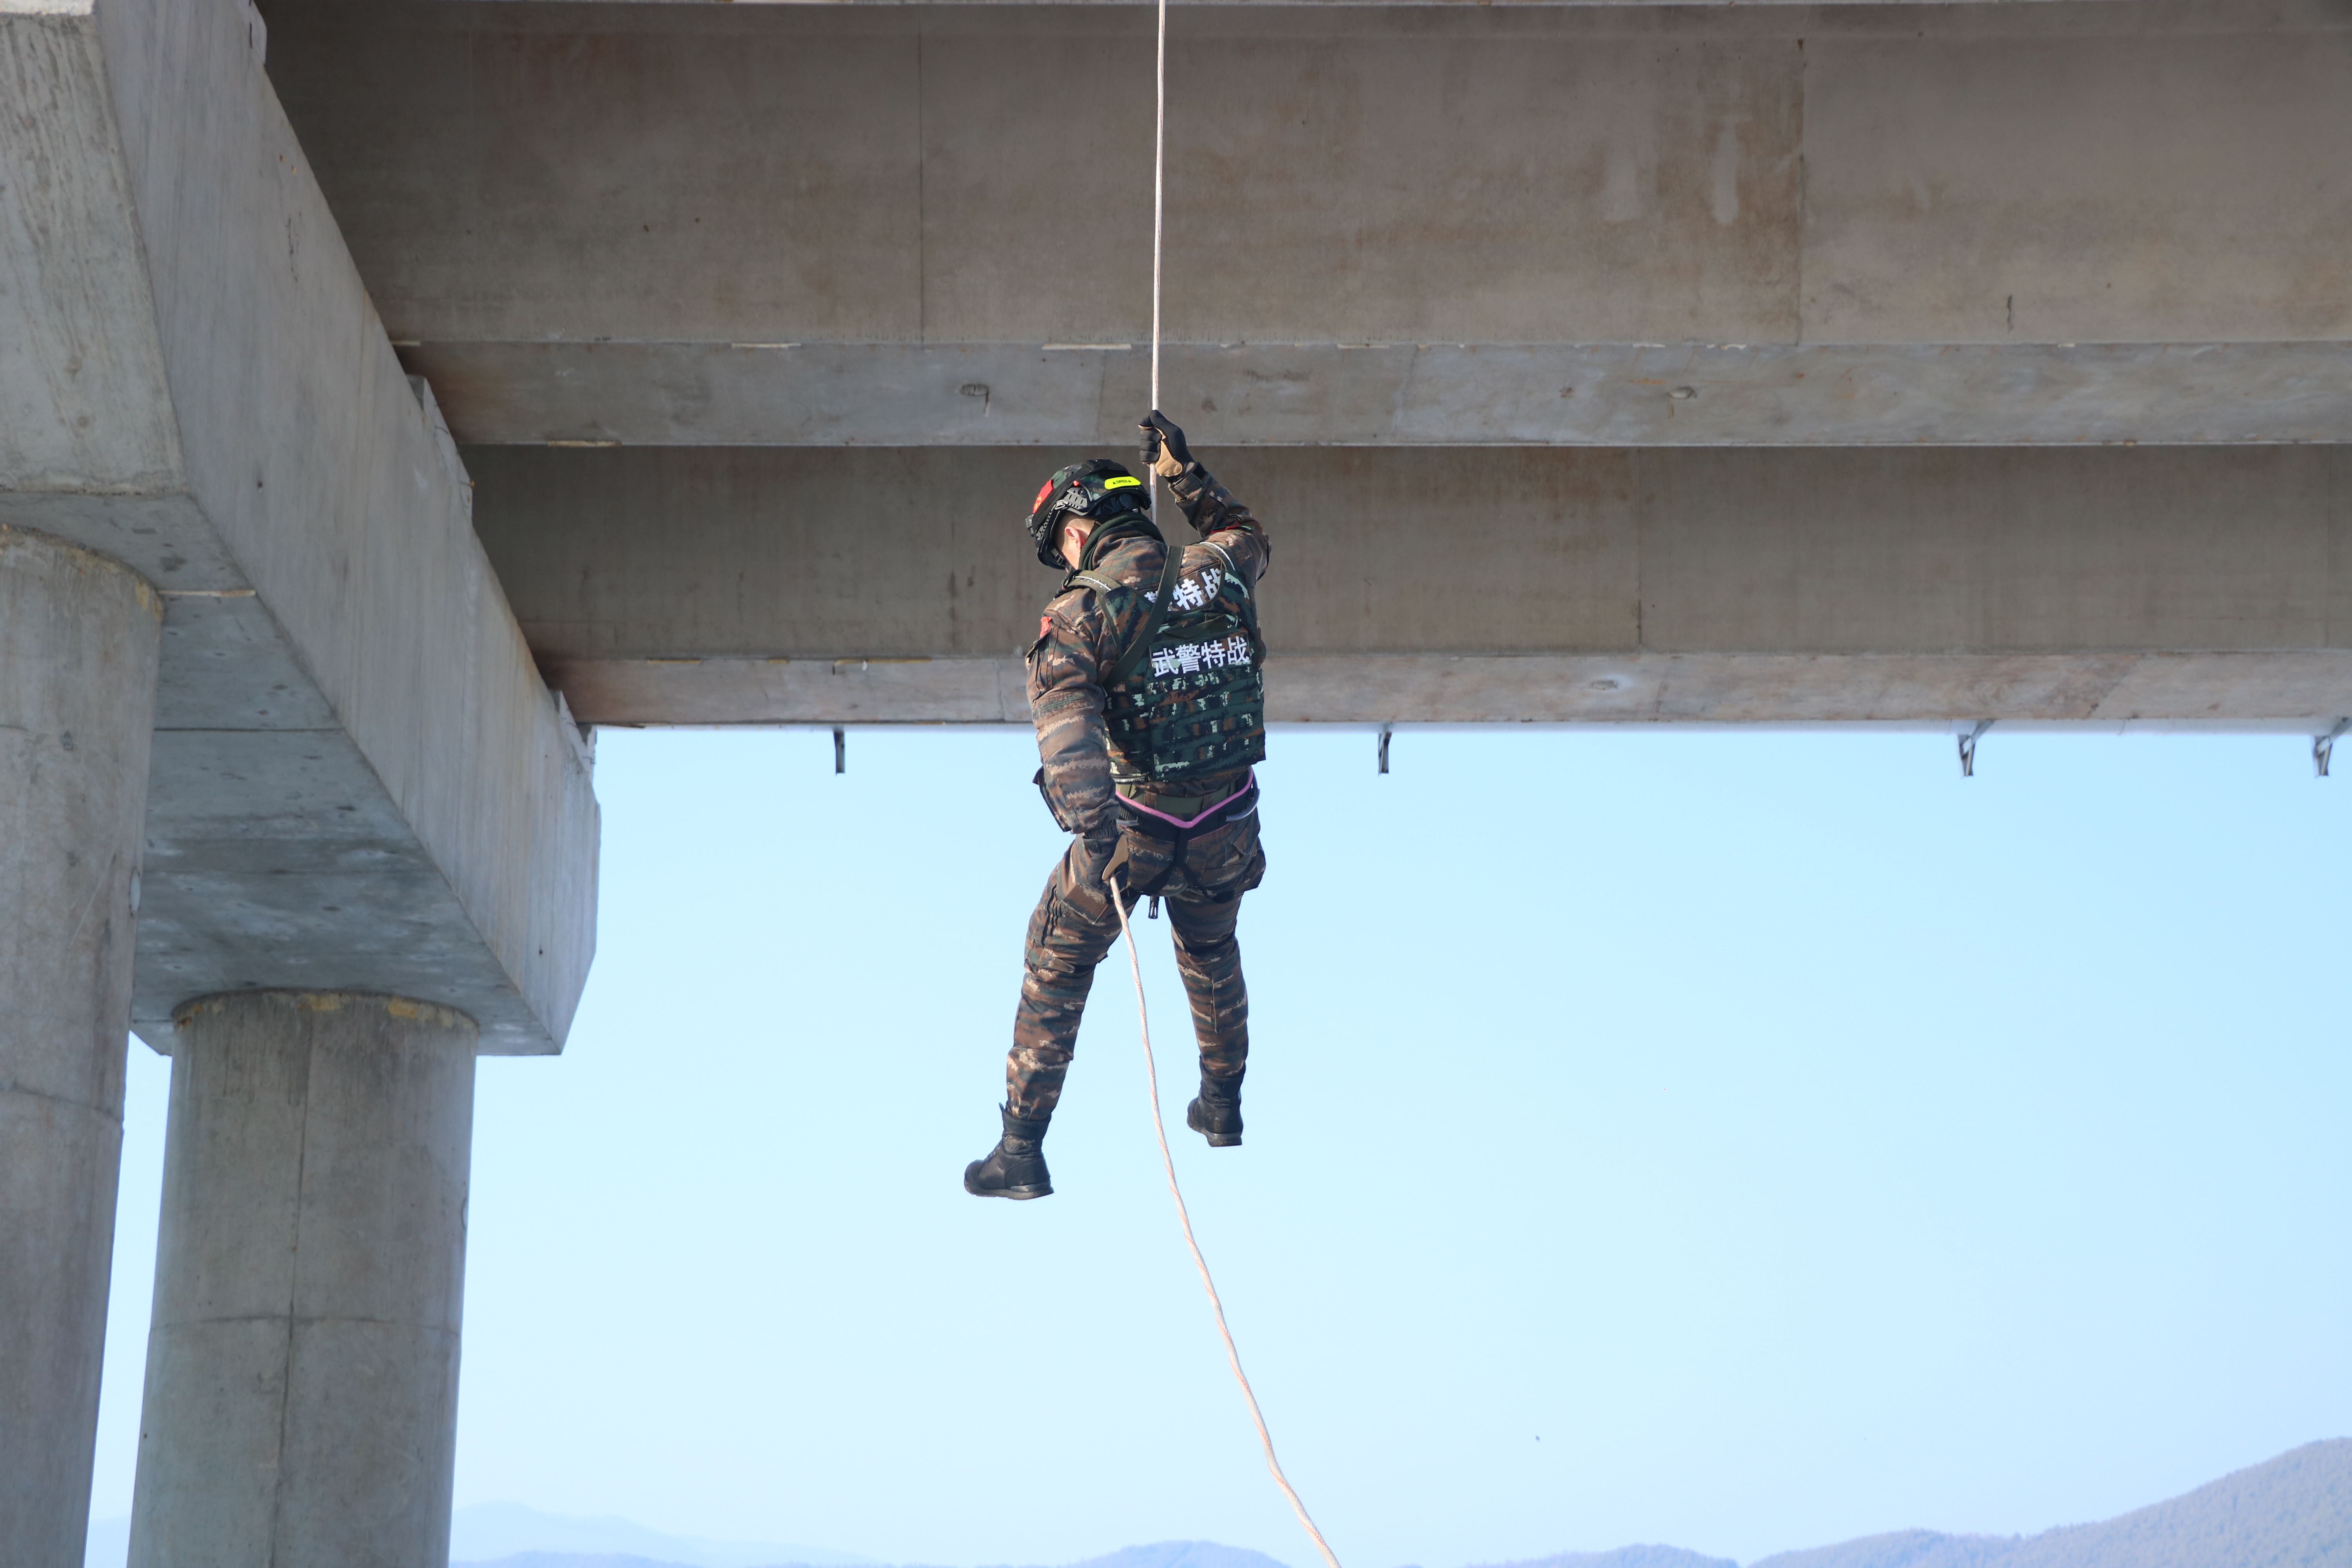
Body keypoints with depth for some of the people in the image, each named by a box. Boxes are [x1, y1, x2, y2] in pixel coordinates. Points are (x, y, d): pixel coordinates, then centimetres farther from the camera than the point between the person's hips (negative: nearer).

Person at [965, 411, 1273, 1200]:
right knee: (1211, 953, 33)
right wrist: (1185, 474, 32)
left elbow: (1067, 722, -31)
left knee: (1055, 967, 13)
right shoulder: (1219, 573, 0)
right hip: (1229, 833, 5)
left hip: (1136, 830, -5)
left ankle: (1022, 1151, 15)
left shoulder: (1079, 612, -14)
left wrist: (1093, 833, -42)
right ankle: (1223, 1104, 50)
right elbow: (1248, 535, 28)